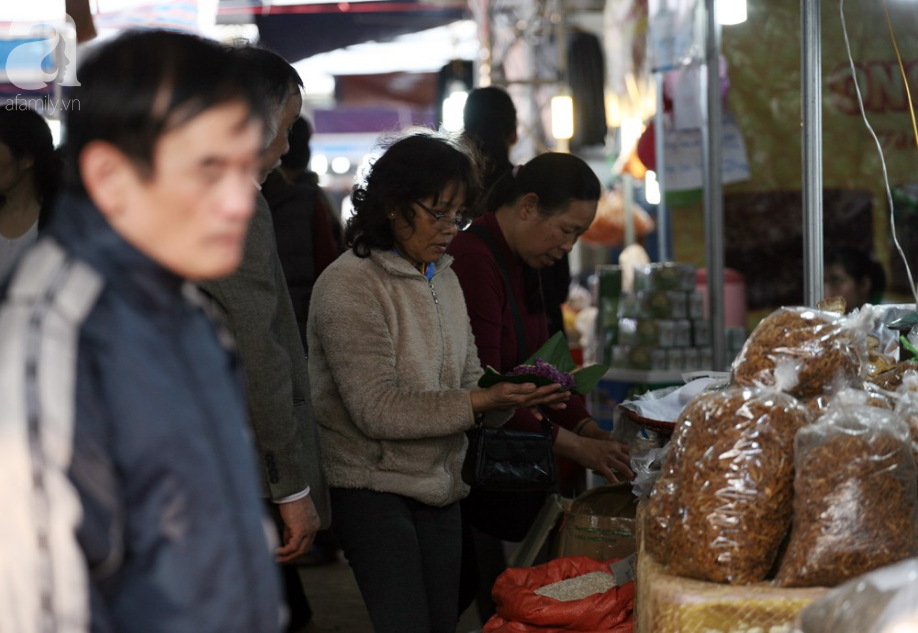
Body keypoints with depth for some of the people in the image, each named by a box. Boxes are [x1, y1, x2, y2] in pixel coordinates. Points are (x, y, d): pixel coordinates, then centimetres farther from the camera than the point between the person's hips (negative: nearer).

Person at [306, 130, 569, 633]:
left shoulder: (442, 278, 11)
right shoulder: (350, 285, -14)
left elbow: (468, 379, 12)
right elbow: (375, 408, -20)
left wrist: (510, 396, -11)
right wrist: (481, 402, -26)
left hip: (439, 485, 7)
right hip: (370, 484, -7)